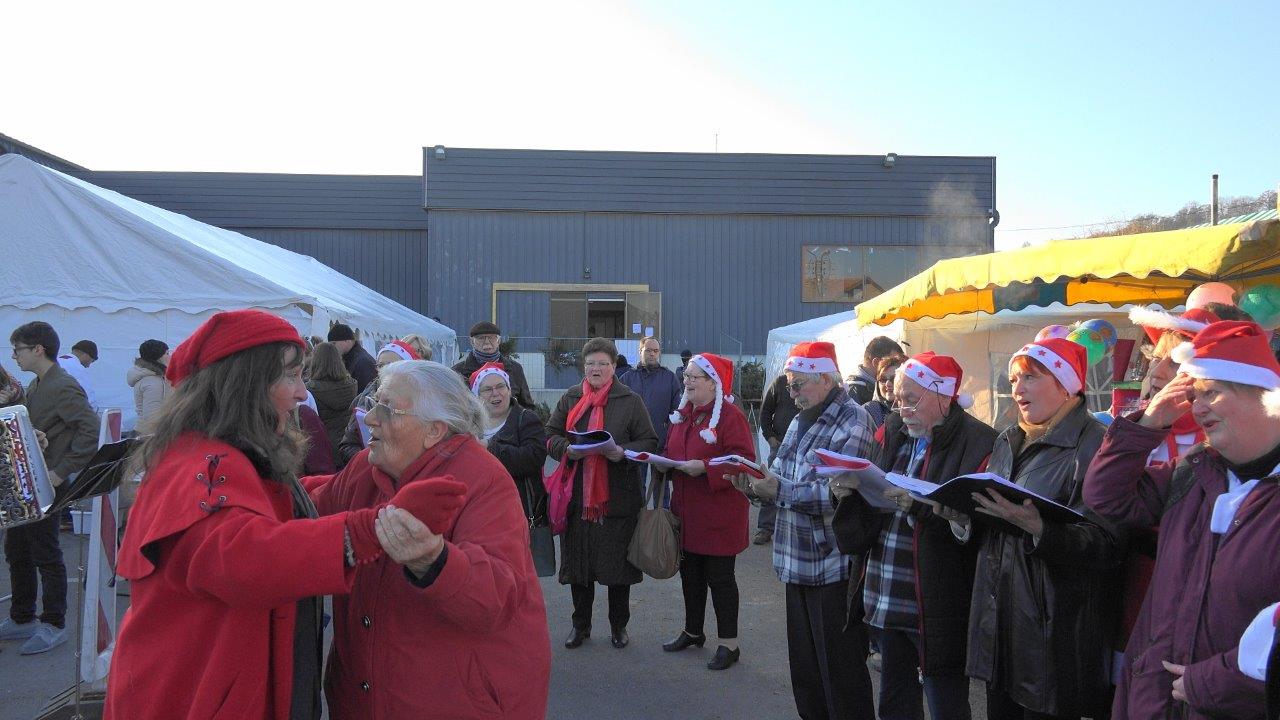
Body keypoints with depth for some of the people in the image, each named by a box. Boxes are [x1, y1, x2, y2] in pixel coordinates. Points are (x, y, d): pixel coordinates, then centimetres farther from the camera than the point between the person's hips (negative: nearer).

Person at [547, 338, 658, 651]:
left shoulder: (630, 401, 2)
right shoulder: (569, 399, 9)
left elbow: (649, 442, 1)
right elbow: (550, 436, 10)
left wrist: (622, 452, -17)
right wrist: (567, 449, -11)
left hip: (618, 496, -2)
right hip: (577, 495, 2)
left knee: (617, 564, 6)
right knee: (578, 563, 10)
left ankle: (618, 625, 25)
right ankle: (580, 624, 27)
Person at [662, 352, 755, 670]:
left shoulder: (730, 415, -15)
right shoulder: (683, 413, 10)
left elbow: (743, 461, -20)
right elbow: (671, 451, 21)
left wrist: (704, 468, -27)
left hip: (719, 513, -8)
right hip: (686, 509, 8)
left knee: (719, 576, 2)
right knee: (690, 572, 18)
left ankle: (728, 644, 15)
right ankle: (692, 632, 35)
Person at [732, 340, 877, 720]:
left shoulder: (853, 423, -14)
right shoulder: (802, 419, 14)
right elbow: (781, 475, 16)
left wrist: (780, 491, -26)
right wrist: (756, 484, -4)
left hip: (835, 567, -8)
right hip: (799, 561, 8)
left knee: (840, 669, 3)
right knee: (803, 660, 18)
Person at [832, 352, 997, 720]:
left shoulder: (977, 442, -12)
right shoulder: (895, 435, 10)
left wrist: (919, 505, -31)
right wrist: (850, 494, -7)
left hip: (938, 606, -7)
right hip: (887, 601, 7)